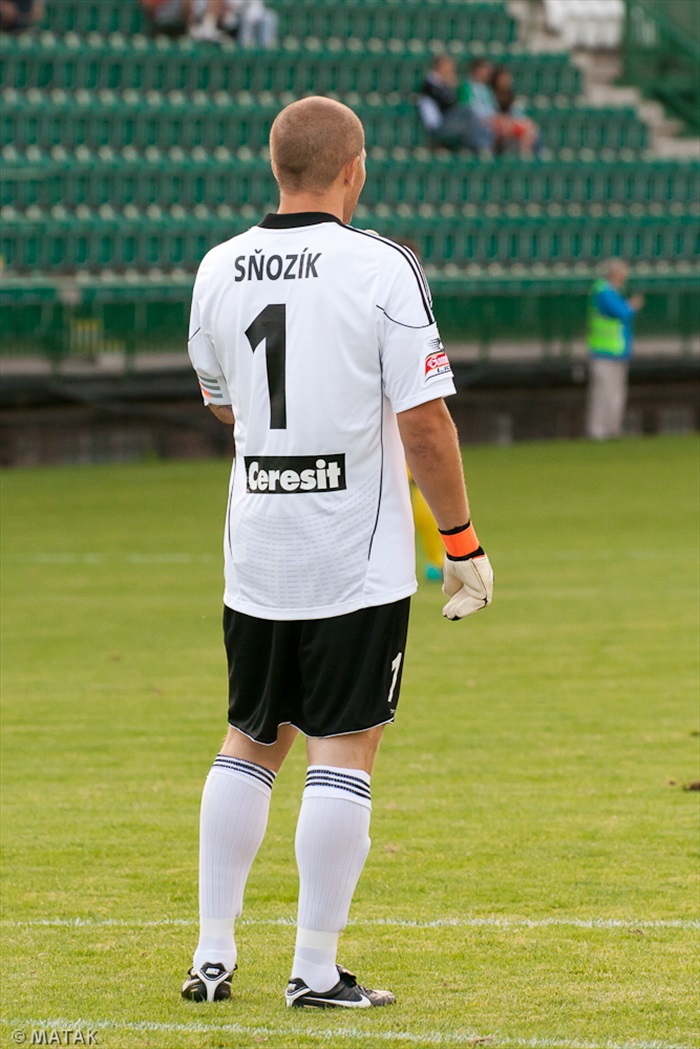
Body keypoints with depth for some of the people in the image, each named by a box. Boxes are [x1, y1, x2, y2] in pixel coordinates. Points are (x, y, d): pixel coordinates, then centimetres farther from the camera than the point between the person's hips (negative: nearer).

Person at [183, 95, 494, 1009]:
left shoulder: (220, 270, 4)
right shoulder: (383, 267, -11)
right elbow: (424, 422, -13)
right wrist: (463, 544, -5)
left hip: (255, 548, 5)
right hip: (359, 556, -5)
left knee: (250, 740, 15)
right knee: (342, 751, -1)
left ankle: (212, 956, 14)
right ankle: (316, 970, -2)